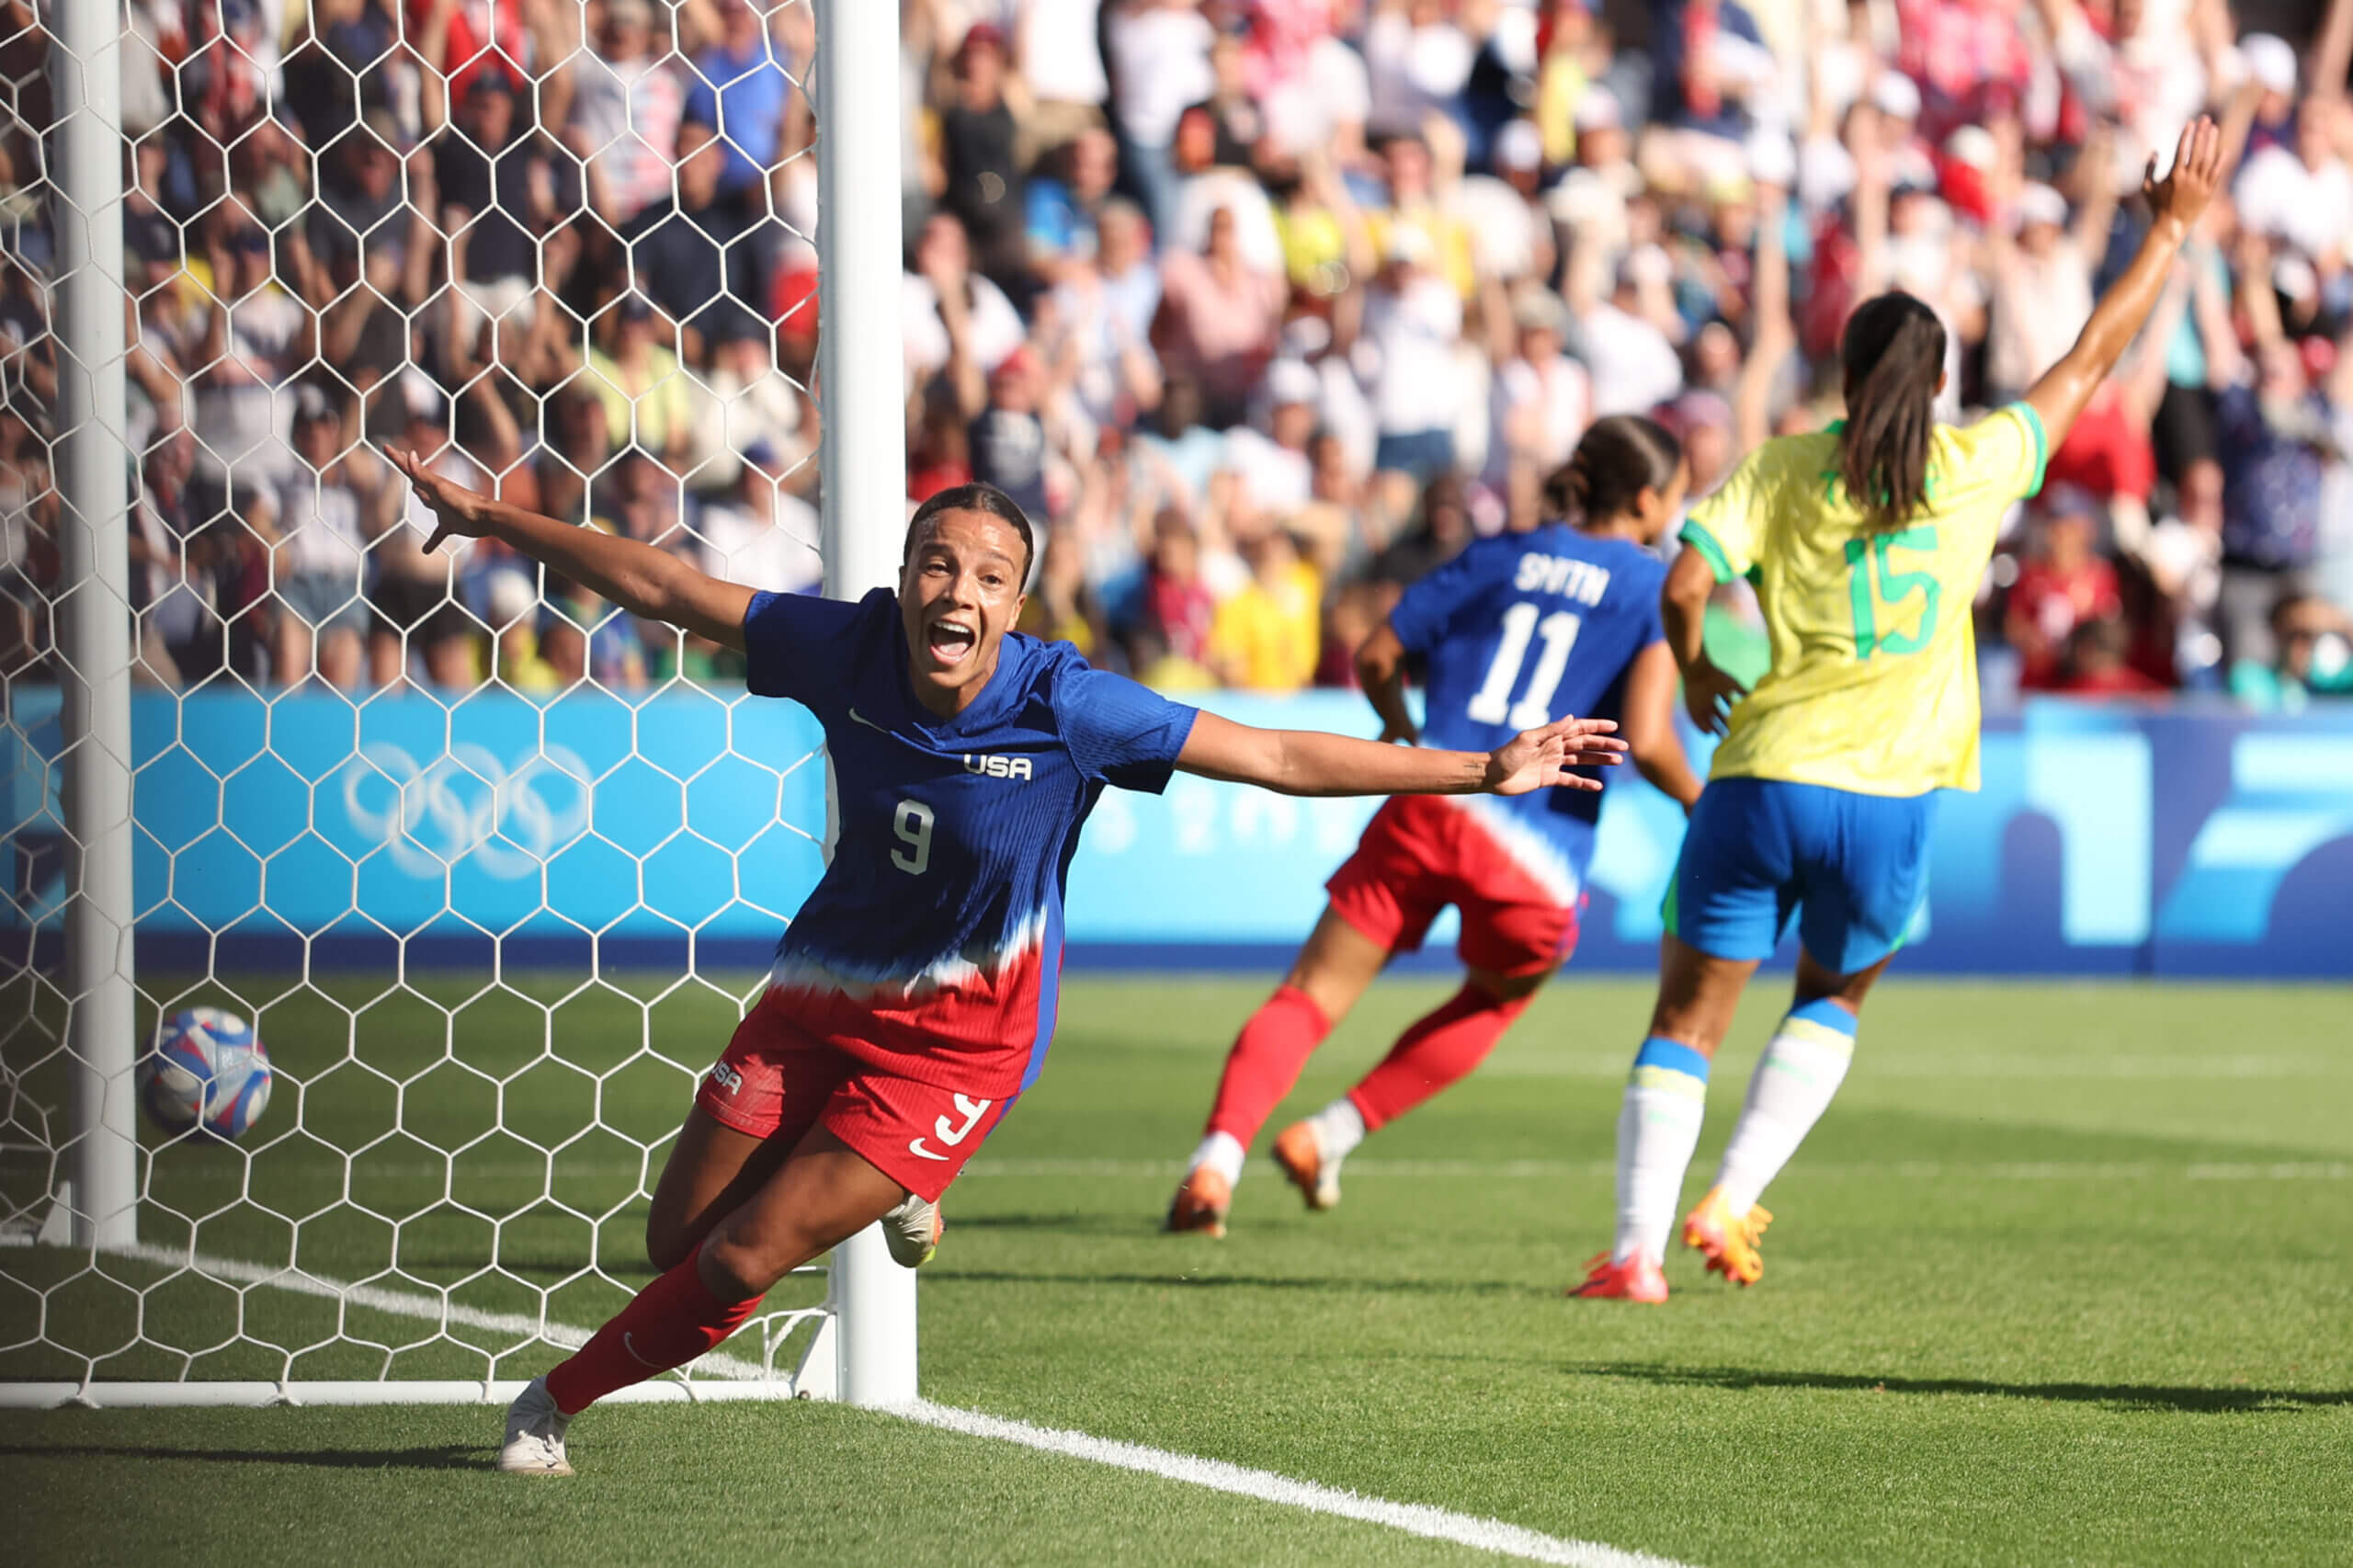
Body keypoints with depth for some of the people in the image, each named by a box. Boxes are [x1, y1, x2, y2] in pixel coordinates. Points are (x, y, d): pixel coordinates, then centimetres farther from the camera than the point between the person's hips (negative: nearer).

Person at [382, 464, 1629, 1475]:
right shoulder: (849, 648, -17)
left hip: (955, 1040, -4)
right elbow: (663, 590, -5)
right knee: (676, 1243, 9)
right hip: (822, 990, 4)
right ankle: (885, 1194, 37)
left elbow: (1281, 756, -21)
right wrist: (494, 520, -3)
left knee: (740, 1266, -7)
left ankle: (562, 1397, 20)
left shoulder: (1064, 707, -25)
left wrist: (1486, 772, -23)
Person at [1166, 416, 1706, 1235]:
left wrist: (1403, 730, 37)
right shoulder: (1655, 589, 4)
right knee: (1495, 1000, 27)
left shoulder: (1502, 555, 16)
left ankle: (1218, 1156, -22)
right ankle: (1330, 1135, 16)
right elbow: (1647, 742, -9)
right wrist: (1703, 807, 11)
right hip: (1537, 858, -2)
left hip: (1429, 807, 2)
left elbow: (1375, 657, 16)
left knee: (1312, 994, 1)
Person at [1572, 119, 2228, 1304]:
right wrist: (2170, 231, 25)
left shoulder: (1783, 468, 3)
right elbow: (2089, 362, 15)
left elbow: (1685, 588, -7)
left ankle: (1635, 1250, -8)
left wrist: (1695, 676, 14)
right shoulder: (1975, 468, 4)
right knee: (1832, 1002, 24)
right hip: (1886, 796, 1)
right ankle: (1731, 1203, 9)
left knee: (1687, 1020, 5)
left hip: (1763, 778, -1)